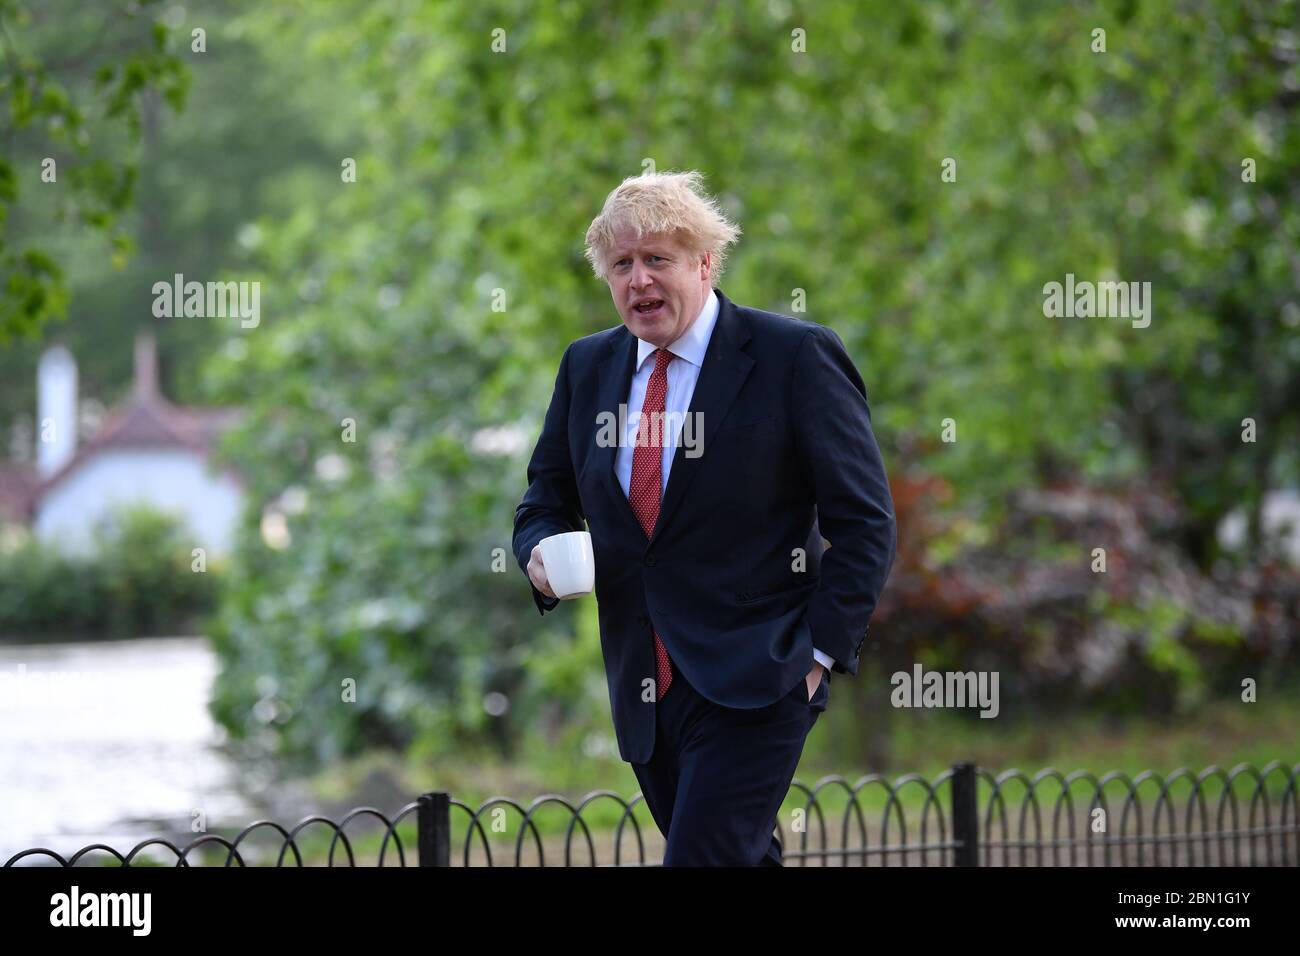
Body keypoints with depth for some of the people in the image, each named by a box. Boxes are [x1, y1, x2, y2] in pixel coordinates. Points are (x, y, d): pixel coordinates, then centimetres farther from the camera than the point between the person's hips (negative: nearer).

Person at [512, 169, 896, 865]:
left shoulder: (796, 357, -6)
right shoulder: (587, 366, 10)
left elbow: (864, 521, -6)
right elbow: (548, 496, 20)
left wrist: (821, 650, -12)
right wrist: (540, 552, -3)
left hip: (753, 680, -6)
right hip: (642, 689, 6)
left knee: (700, 858, -17)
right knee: (742, 859, 13)